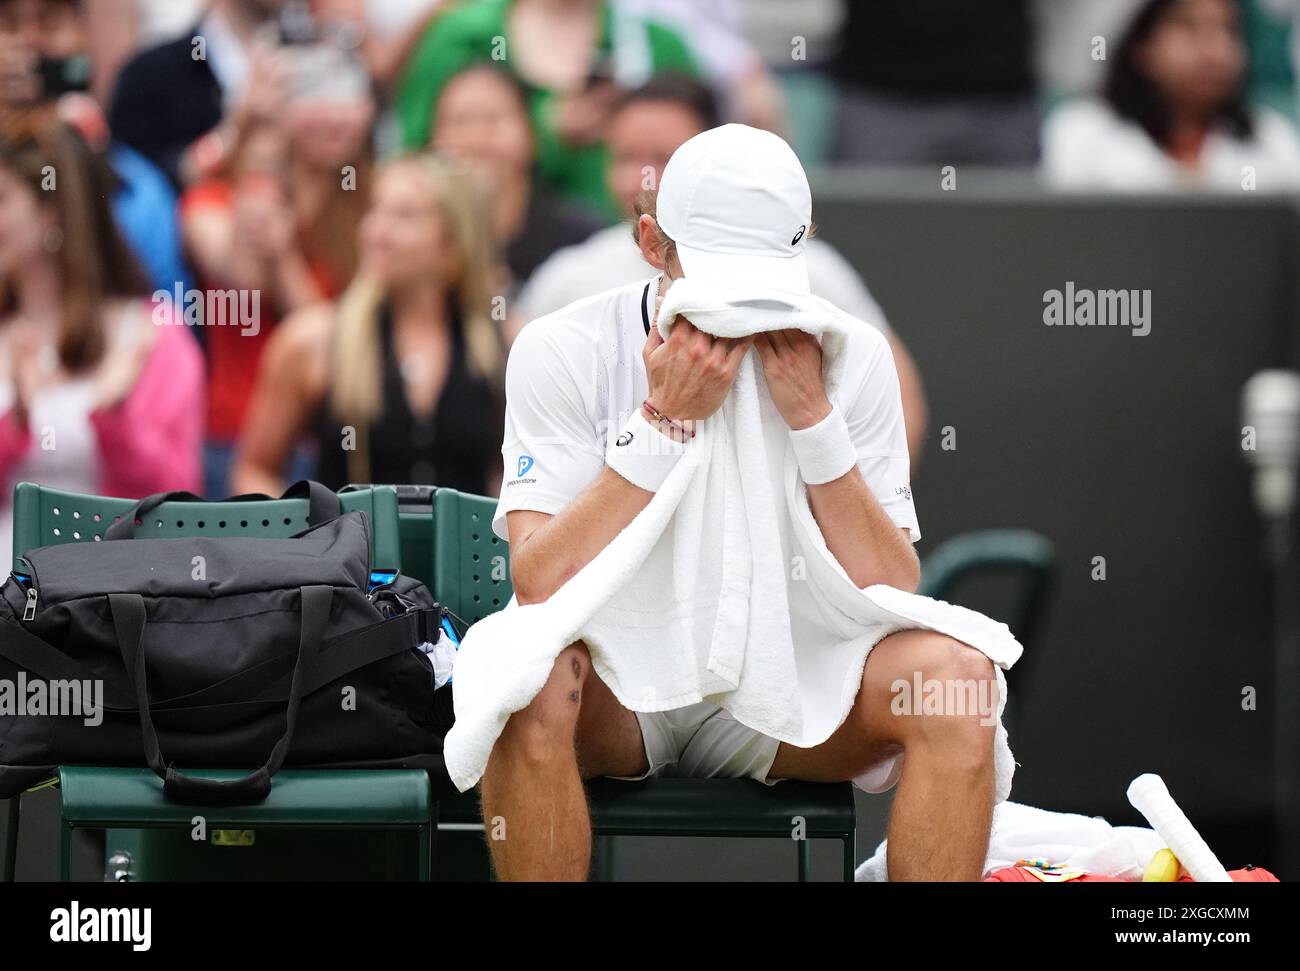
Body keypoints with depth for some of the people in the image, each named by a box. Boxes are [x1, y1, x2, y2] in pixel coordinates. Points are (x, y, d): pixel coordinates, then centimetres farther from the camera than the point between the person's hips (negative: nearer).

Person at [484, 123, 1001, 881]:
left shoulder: (851, 357, -3)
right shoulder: (563, 352, -9)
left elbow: (891, 594, -10)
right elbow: (540, 586, -20)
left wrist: (812, 417, -20)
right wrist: (664, 419, -25)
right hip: (615, 686, -2)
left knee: (956, 672, -27)